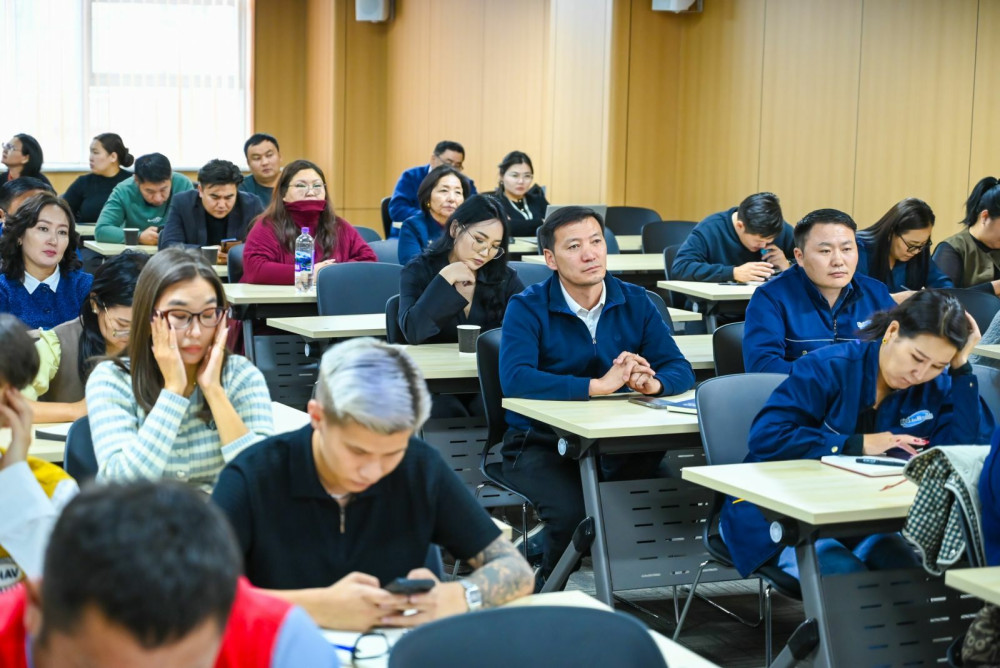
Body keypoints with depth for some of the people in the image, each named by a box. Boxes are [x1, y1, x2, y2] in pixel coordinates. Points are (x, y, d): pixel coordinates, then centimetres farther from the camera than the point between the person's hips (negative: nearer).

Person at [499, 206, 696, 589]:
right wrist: (599, 385, -27)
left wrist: (653, 383, -26)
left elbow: (680, 371, -2)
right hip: (540, 443, -4)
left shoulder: (635, 303, 5)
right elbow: (514, 379, -25)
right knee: (572, 511, -30)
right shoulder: (527, 308, -7)